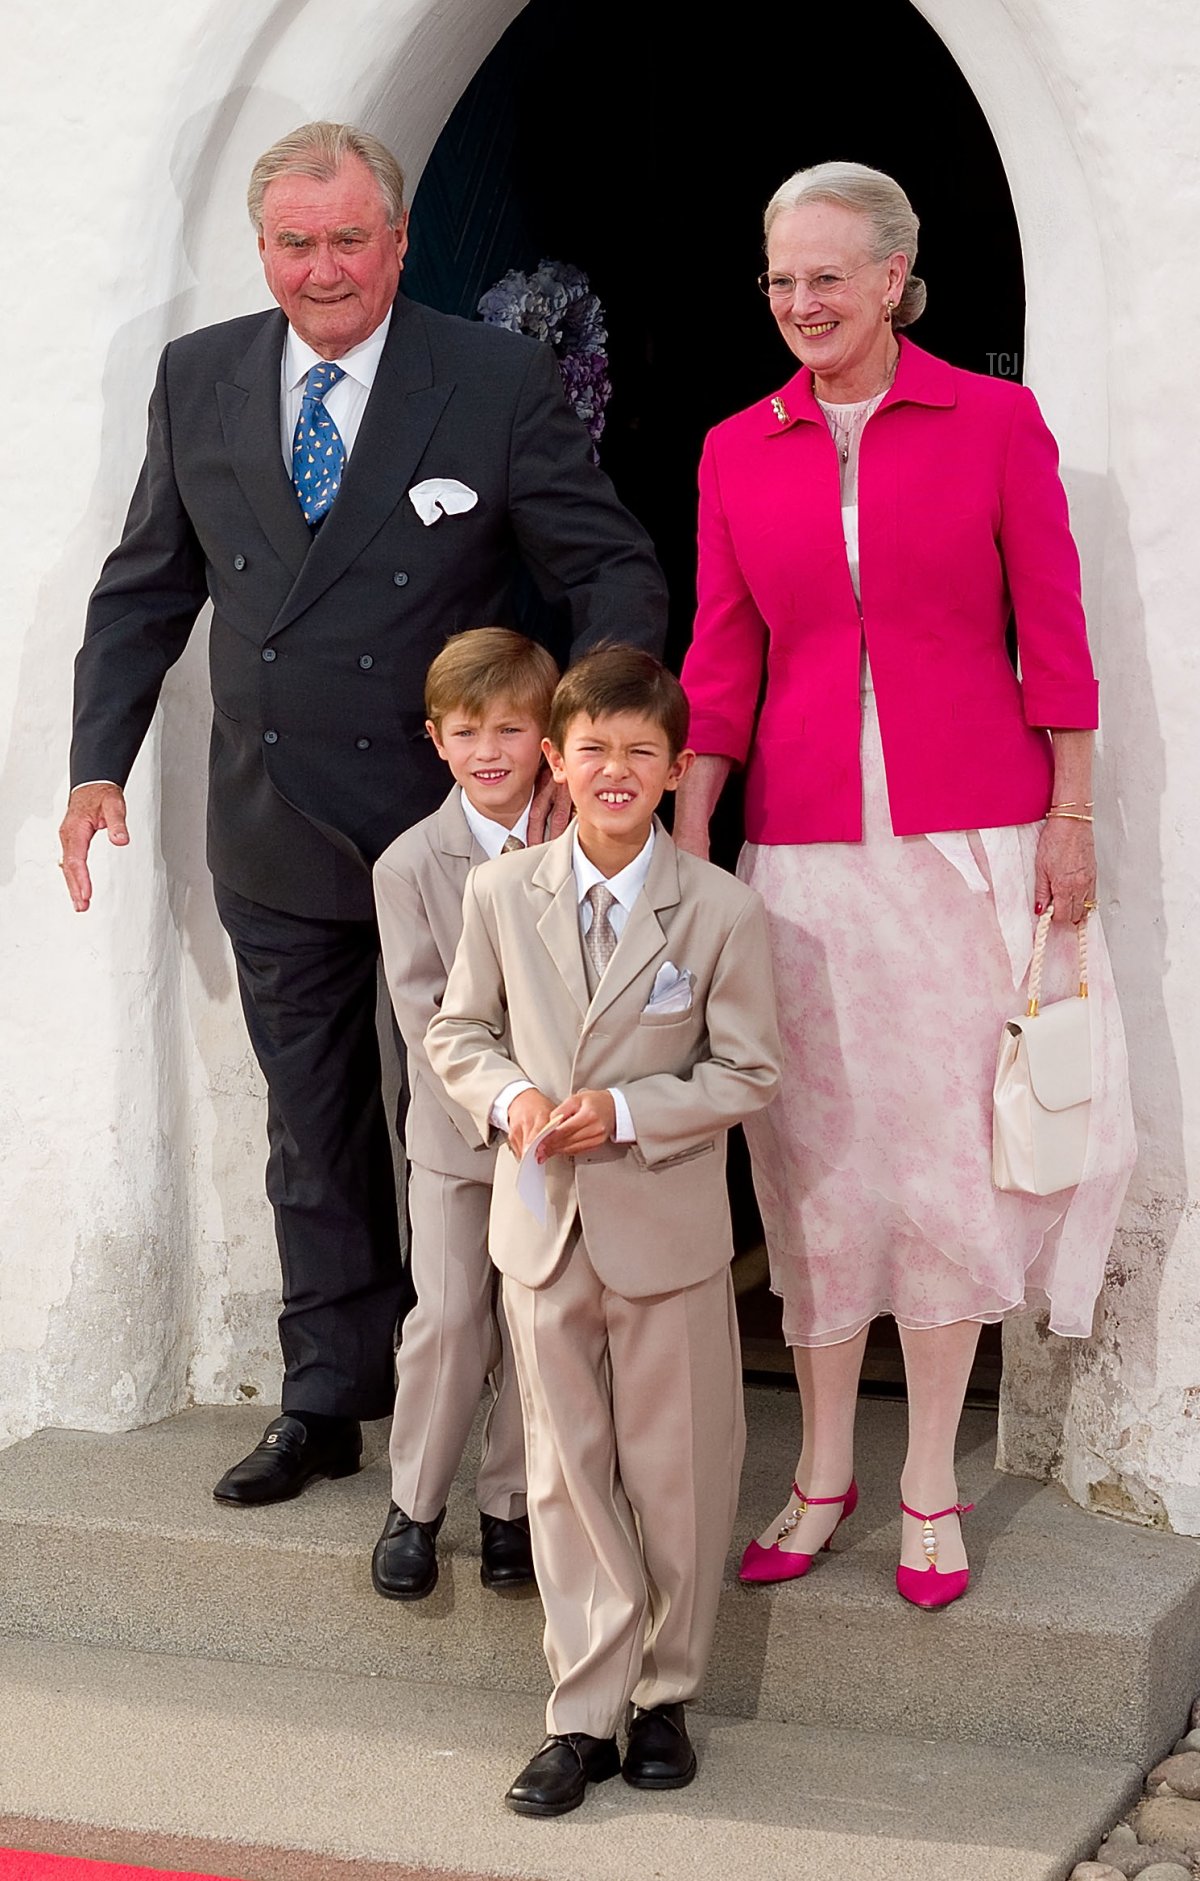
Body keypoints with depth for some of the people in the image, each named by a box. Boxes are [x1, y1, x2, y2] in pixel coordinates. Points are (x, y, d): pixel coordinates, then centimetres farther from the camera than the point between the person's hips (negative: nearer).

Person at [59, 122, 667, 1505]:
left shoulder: (500, 385, -7)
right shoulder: (198, 380, 4)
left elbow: (614, 573, -6)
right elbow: (147, 587, 10)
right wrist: (98, 761, 2)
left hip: (451, 824, -4)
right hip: (275, 832, 4)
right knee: (313, 1132, 14)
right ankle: (327, 1405, 27)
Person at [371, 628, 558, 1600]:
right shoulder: (411, 865, -6)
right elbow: (426, 1015, -9)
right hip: (457, 1131, -1)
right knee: (448, 1317, -3)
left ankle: (511, 1501, 18)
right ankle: (415, 1502, 13)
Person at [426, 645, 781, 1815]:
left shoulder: (721, 911, -9)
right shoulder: (499, 894, -1)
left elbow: (748, 1072, -6)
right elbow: (456, 1033, 8)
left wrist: (625, 1114, -18)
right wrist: (510, 1094, -12)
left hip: (667, 1226, -2)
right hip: (542, 1224, 2)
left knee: (674, 1473, 8)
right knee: (565, 1474, 8)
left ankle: (664, 1695, 25)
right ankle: (583, 1713, 17)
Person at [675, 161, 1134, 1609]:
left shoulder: (994, 421, -1)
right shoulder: (738, 453, 7)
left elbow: (1052, 634, 1)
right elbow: (720, 668, 7)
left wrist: (1069, 820, -1)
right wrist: (682, 849, 1)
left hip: (969, 836, -2)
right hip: (804, 844, 2)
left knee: (949, 1149, 2)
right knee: (817, 1154, 6)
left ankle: (931, 1483, 15)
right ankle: (824, 1469, 20)